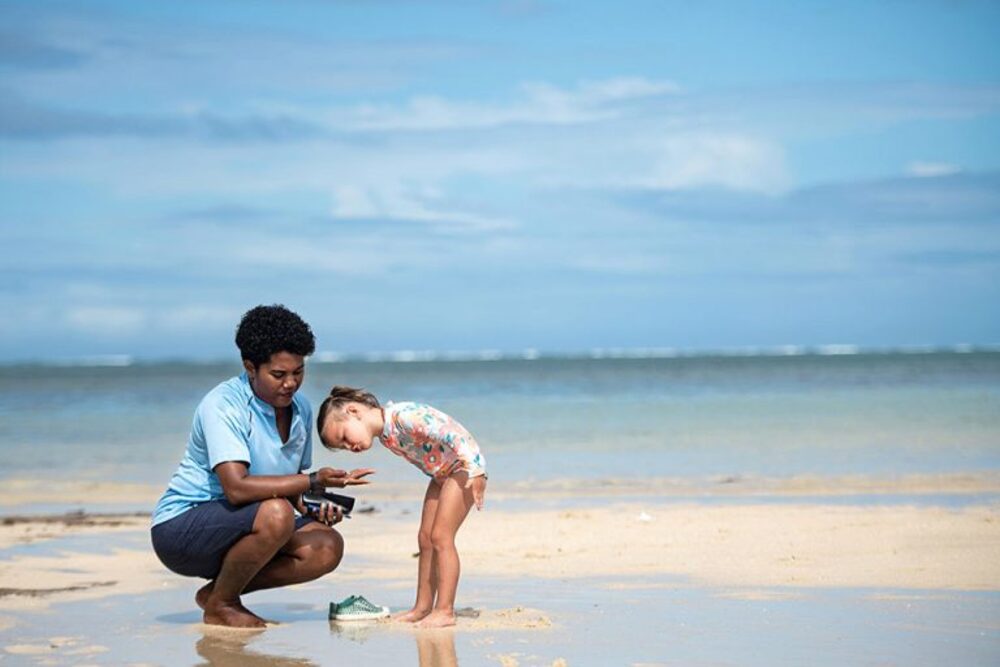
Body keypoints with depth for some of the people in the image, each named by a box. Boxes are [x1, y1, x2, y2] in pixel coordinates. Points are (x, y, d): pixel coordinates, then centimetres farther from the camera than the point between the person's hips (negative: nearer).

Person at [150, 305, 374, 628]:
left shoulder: (301, 410, 5)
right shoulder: (223, 405, -20)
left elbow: (290, 484, 17)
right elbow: (237, 488, -32)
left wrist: (317, 506, -5)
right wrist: (313, 481, -35)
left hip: (234, 529, 8)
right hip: (180, 527, -8)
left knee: (327, 547, -13)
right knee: (275, 514, -33)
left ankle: (218, 591, 1)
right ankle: (219, 605, -10)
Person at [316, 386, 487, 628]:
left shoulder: (403, 416, -27)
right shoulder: (384, 435, 3)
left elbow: (452, 433, -28)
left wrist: (474, 471, -29)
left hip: (464, 467, -9)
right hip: (441, 473, 9)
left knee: (440, 536, -13)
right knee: (425, 538, 7)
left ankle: (445, 611, -12)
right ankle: (423, 607, 13)